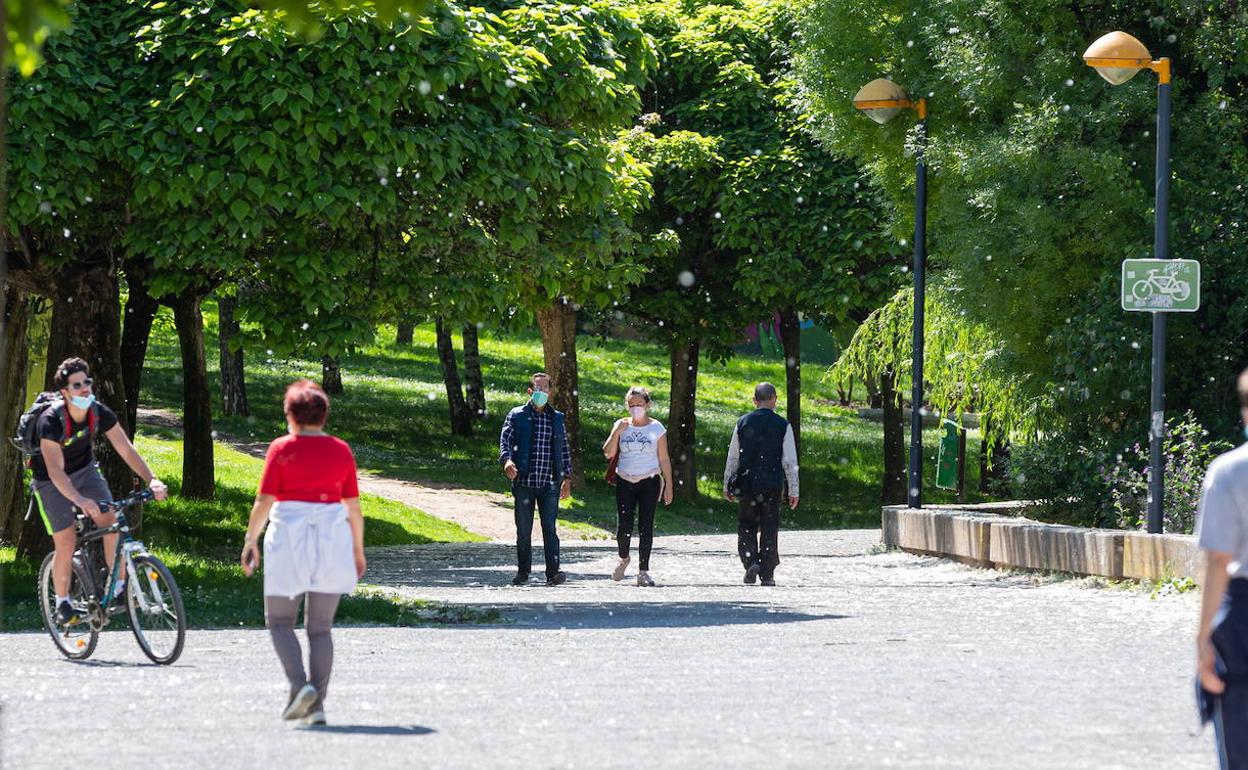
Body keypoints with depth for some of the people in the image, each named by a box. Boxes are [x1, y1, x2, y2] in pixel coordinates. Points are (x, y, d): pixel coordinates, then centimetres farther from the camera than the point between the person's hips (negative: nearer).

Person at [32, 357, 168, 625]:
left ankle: (120, 588, -5)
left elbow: (126, 450, -17)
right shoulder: (51, 421, -32)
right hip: (51, 482, -4)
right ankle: (62, 604, 9)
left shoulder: (99, 413, -18)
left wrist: (151, 480, -31)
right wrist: (79, 500, -56)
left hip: (85, 470, 4)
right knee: (66, 542, -9)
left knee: (111, 523, -14)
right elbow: (55, 470, -40)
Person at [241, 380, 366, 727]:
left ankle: (299, 684, -13)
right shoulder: (341, 450, 5)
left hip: (289, 538, -3)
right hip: (333, 539, 3)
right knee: (321, 628, 8)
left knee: (280, 621, 8)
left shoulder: (282, 448, -4)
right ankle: (317, 705, 3)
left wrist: (250, 541, 1)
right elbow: (354, 506, 6)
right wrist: (358, 549, 15)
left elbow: (264, 501, -7)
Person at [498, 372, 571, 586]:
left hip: (549, 484, 1)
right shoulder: (516, 416, 4)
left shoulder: (557, 418, 12)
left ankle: (553, 572, -10)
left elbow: (565, 449, 16)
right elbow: (505, 440, -6)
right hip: (524, 482, -1)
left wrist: (567, 478, 12)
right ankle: (523, 572, 15)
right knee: (523, 530, 5)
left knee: (550, 528, -7)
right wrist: (506, 460, -27)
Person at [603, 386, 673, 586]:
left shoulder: (656, 428, 3)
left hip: (649, 481, -1)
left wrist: (668, 485, 0)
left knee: (646, 526, -4)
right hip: (625, 482, 1)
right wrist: (616, 433, -11)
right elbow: (608, 453, 2)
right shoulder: (621, 425, 8)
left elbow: (664, 459, 5)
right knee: (623, 527, -7)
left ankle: (643, 571, 2)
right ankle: (623, 559, 21)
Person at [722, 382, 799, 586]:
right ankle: (767, 575, 5)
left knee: (746, 526, 13)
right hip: (773, 485, -1)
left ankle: (750, 561, -9)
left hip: (747, 484, 1)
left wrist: (727, 485, 14)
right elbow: (790, 461, -3)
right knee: (769, 530, 5)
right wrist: (793, 491, 2)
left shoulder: (743, 423, 2)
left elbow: (732, 458, 6)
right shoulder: (783, 426, -3)